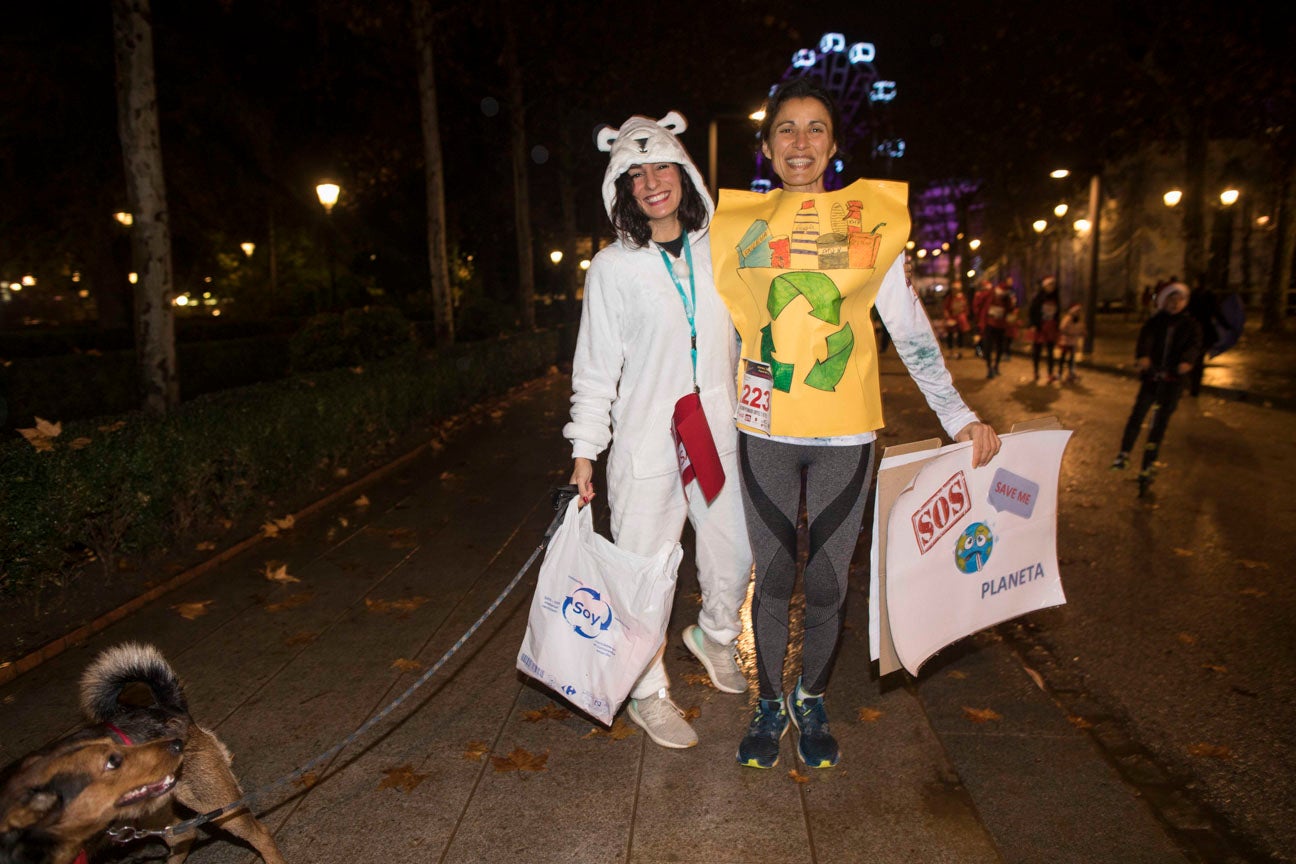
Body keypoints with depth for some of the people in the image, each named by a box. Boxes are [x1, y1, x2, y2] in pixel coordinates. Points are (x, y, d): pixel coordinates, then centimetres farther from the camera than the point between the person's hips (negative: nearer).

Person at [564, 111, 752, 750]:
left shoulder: (718, 250, 6)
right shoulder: (612, 267, -4)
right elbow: (596, 365, -2)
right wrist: (584, 449, -4)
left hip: (719, 432, 4)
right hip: (646, 439, -3)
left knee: (735, 556, 14)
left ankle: (714, 635, 46)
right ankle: (647, 694, 24)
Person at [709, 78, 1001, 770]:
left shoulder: (867, 219, 4)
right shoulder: (741, 222, 5)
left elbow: (908, 326, 5)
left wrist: (959, 416, 2)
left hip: (845, 433, 0)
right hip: (766, 429, 0)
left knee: (827, 583, 7)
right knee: (773, 577, 8)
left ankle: (811, 703, 32)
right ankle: (769, 703, 30)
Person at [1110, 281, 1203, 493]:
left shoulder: (1190, 325, 7)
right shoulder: (1154, 323, 6)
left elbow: (1195, 344, -10)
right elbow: (1144, 340, -13)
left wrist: (1187, 360, -33)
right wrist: (1142, 356, -35)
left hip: (1173, 381, 0)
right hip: (1151, 377, 0)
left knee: (1160, 423, 0)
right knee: (1136, 415, -12)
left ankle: (1148, 467, 8)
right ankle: (1124, 454, 6)